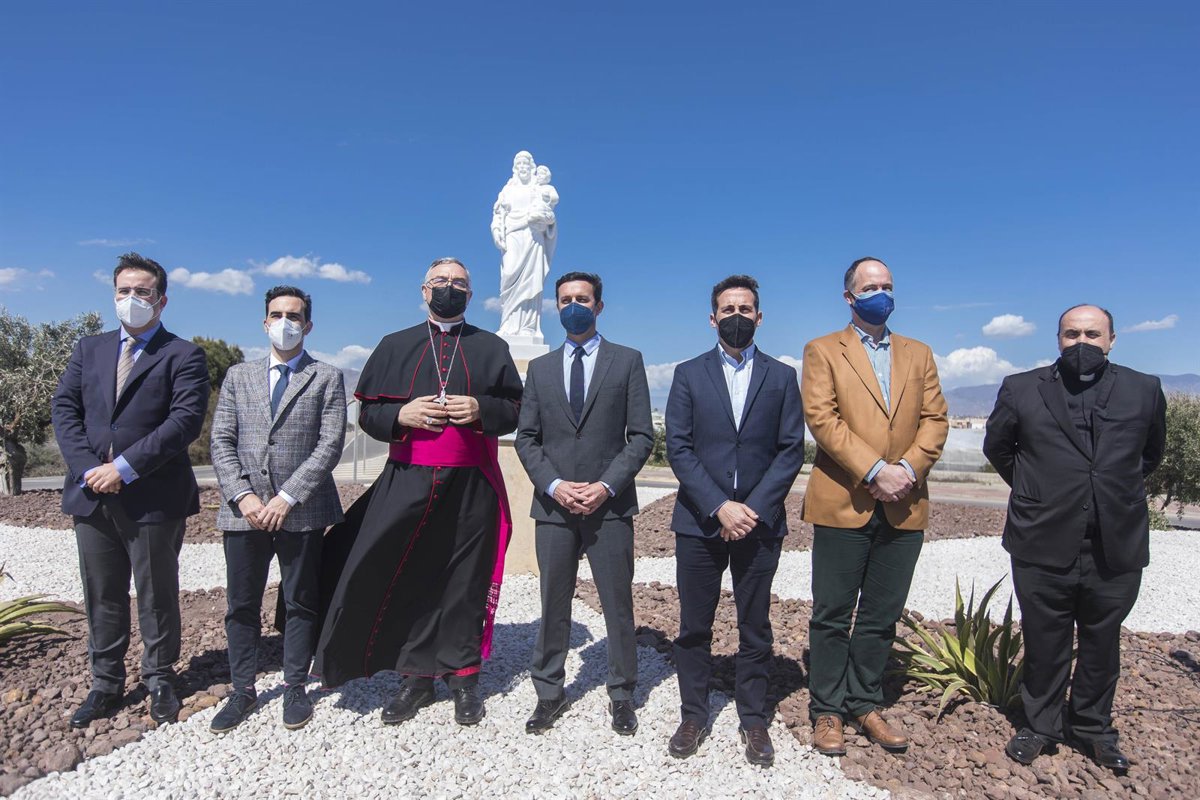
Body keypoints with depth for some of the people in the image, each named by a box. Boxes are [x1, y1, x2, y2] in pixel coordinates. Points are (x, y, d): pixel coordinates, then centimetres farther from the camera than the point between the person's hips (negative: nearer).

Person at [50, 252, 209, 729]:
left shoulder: (183, 356, -2)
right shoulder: (89, 349, 15)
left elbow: (186, 420, -14)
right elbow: (64, 408, 7)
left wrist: (124, 467, -17)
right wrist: (87, 467, -9)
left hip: (153, 497, -4)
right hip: (92, 494, 5)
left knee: (157, 595, 8)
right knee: (102, 597, 14)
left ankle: (160, 680, 24)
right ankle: (106, 684, 29)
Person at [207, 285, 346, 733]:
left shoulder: (327, 378, 3)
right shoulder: (238, 376, 13)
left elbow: (330, 445, -7)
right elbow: (221, 443, 6)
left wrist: (287, 498, -14)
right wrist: (243, 496, -8)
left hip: (302, 511, -3)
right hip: (244, 509, 3)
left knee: (300, 603, 8)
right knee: (241, 605, 10)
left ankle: (295, 689, 22)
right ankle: (243, 692, 25)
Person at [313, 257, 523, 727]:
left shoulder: (491, 348, 11)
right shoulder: (394, 347, 12)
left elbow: (514, 410, 7)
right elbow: (368, 413, 8)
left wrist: (480, 410, -13)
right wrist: (401, 415, -12)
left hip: (471, 487, 0)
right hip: (407, 484, 1)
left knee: (466, 583, 4)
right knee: (409, 579, 3)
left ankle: (463, 679, 17)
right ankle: (417, 676, 18)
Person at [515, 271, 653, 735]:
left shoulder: (627, 361, 5)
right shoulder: (540, 368, 12)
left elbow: (641, 435, -1)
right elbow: (526, 438, 8)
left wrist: (607, 485, -12)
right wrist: (554, 486, -8)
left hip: (610, 505, -2)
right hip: (553, 505, 2)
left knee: (618, 605, 6)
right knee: (553, 607, 10)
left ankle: (621, 695, 23)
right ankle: (548, 693, 25)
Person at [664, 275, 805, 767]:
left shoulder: (781, 377, 7)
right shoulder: (688, 375, 5)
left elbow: (791, 450, 1)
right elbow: (678, 448, -3)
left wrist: (755, 508, -11)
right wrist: (719, 506, -13)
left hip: (759, 521, 0)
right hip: (699, 521, 0)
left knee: (755, 628, 10)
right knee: (694, 627, 8)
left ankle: (754, 720, 25)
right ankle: (693, 716, 23)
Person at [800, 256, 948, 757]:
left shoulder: (918, 354, 16)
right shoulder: (823, 351, 3)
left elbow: (935, 419, 7)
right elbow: (822, 418, -9)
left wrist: (908, 469, -11)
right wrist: (875, 471, -17)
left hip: (904, 508, 4)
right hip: (842, 504, -4)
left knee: (881, 617, 13)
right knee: (832, 616, 5)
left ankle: (865, 705, 27)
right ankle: (827, 711, 18)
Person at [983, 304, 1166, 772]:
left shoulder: (1143, 391, 4)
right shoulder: (1022, 390, 0)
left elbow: (1151, 453, 19)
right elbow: (996, 447, 13)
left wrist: (1118, 491, 17)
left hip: (1116, 550, 2)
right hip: (1043, 547, -1)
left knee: (1102, 644, 15)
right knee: (1043, 645, 10)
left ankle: (1092, 728, 34)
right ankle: (1040, 725, 28)